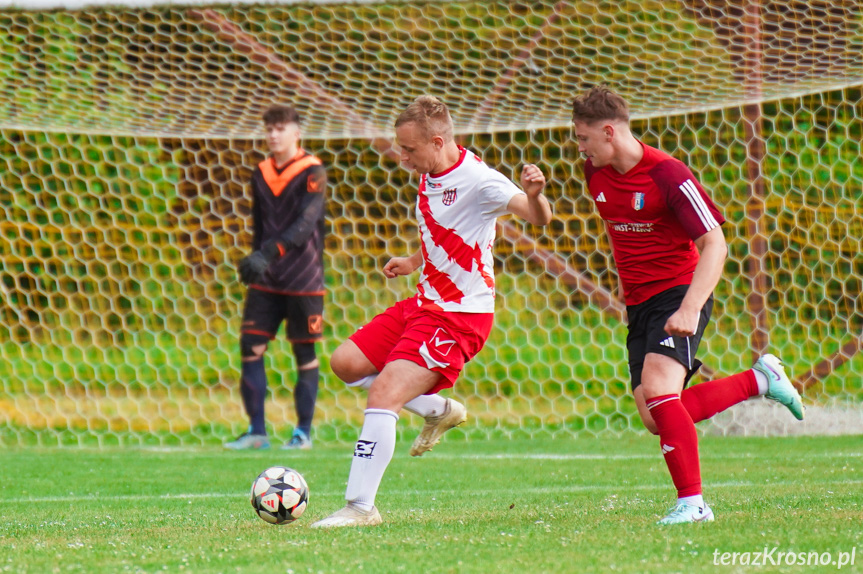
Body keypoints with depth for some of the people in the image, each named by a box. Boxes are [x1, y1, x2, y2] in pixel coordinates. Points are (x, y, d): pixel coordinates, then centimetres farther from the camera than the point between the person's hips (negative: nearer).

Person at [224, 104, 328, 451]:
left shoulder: (312, 173, -9)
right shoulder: (261, 174, 9)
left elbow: (305, 224, -21)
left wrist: (268, 253, -32)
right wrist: (255, 260, 14)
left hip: (303, 279, -5)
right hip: (266, 279, 5)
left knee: (304, 353, 1)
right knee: (250, 346, -4)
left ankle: (303, 433, 11)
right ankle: (257, 431, 2)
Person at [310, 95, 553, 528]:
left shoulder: (476, 180, -20)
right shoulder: (430, 176, 7)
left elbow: (538, 218, -31)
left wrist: (534, 195, -51)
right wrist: (413, 262, 23)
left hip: (459, 315, -10)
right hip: (426, 301, 10)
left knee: (382, 394, -19)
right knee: (346, 363, 9)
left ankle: (360, 507, -14)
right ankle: (438, 411, 20)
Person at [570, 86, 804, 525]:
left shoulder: (667, 175, -18)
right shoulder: (596, 174, 5)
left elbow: (714, 245, -19)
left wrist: (690, 310, -31)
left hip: (678, 293, -8)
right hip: (638, 303, 8)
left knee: (659, 391, -28)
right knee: (657, 420, -1)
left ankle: (692, 502, -22)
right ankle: (759, 380, 17)